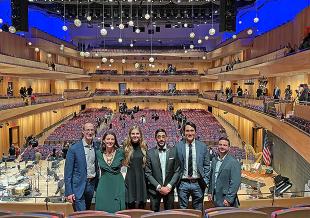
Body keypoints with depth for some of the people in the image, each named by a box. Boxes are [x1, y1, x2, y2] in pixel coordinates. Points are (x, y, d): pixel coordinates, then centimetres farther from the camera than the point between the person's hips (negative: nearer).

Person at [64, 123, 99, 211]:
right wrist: (69, 192, -12)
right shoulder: (74, 148, -10)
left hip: (91, 184, 5)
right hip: (78, 186, -5)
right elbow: (68, 171, -9)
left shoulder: (96, 147, 4)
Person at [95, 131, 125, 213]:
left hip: (117, 183, -1)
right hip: (104, 183, 1)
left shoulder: (120, 152, -2)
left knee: (117, 208, 1)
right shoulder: (99, 153, 5)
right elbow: (102, 166, -3)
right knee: (103, 209, 2)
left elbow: (115, 165, -10)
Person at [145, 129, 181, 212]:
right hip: (154, 190, -1)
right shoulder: (150, 153, -3)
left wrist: (169, 186, -8)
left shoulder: (173, 151, 1)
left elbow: (177, 171, 1)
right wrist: (159, 187, -10)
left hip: (169, 189, 1)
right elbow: (148, 173, -4)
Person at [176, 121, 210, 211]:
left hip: (198, 183, 1)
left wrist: (205, 180, -1)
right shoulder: (178, 146, -3)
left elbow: (207, 165, 6)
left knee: (198, 211, 13)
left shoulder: (203, 146, 1)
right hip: (183, 183, -1)